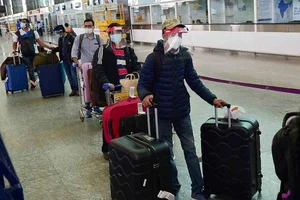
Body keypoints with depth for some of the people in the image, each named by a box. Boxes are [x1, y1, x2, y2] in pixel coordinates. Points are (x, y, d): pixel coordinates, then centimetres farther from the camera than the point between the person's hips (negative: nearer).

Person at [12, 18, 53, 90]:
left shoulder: (33, 32, 4)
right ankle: (33, 83, 16)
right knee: (30, 69, 1)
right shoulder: (17, 34, 2)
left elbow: (39, 42, 5)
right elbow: (15, 44, 11)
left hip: (34, 53, 1)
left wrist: (48, 47, -3)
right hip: (25, 55, -1)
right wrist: (14, 50, -8)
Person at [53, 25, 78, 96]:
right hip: (65, 60, 7)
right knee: (69, 76, 12)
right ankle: (73, 90, 21)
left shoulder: (71, 38, -15)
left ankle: (77, 90, 10)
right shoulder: (60, 39, 9)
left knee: (74, 75, -1)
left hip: (71, 59, -7)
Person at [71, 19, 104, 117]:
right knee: (88, 85, -9)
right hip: (85, 64, -1)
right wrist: (77, 63, -12)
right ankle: (88, 106, -1)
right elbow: (74, 51, 1)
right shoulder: (79, 38, 7)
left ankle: (96, 105, 11)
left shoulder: (98, 38, 10)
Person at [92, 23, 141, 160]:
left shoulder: (129, 50, 15)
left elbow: (136, 66, 13)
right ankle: (107, 149, 20)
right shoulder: (102, 51, -2)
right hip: (111, 91, -4)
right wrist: (105, 83, -26)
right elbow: (98, 69, -11)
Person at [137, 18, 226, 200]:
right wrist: (145, 95, -34)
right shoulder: (154, 58, -12)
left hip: (182, 112, 4)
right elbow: (143, 83, -12)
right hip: (162, 113, -3)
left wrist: (212, 99, -6)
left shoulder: (185, 56, 0)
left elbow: (194, 81, 2)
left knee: (190, 151, 8)